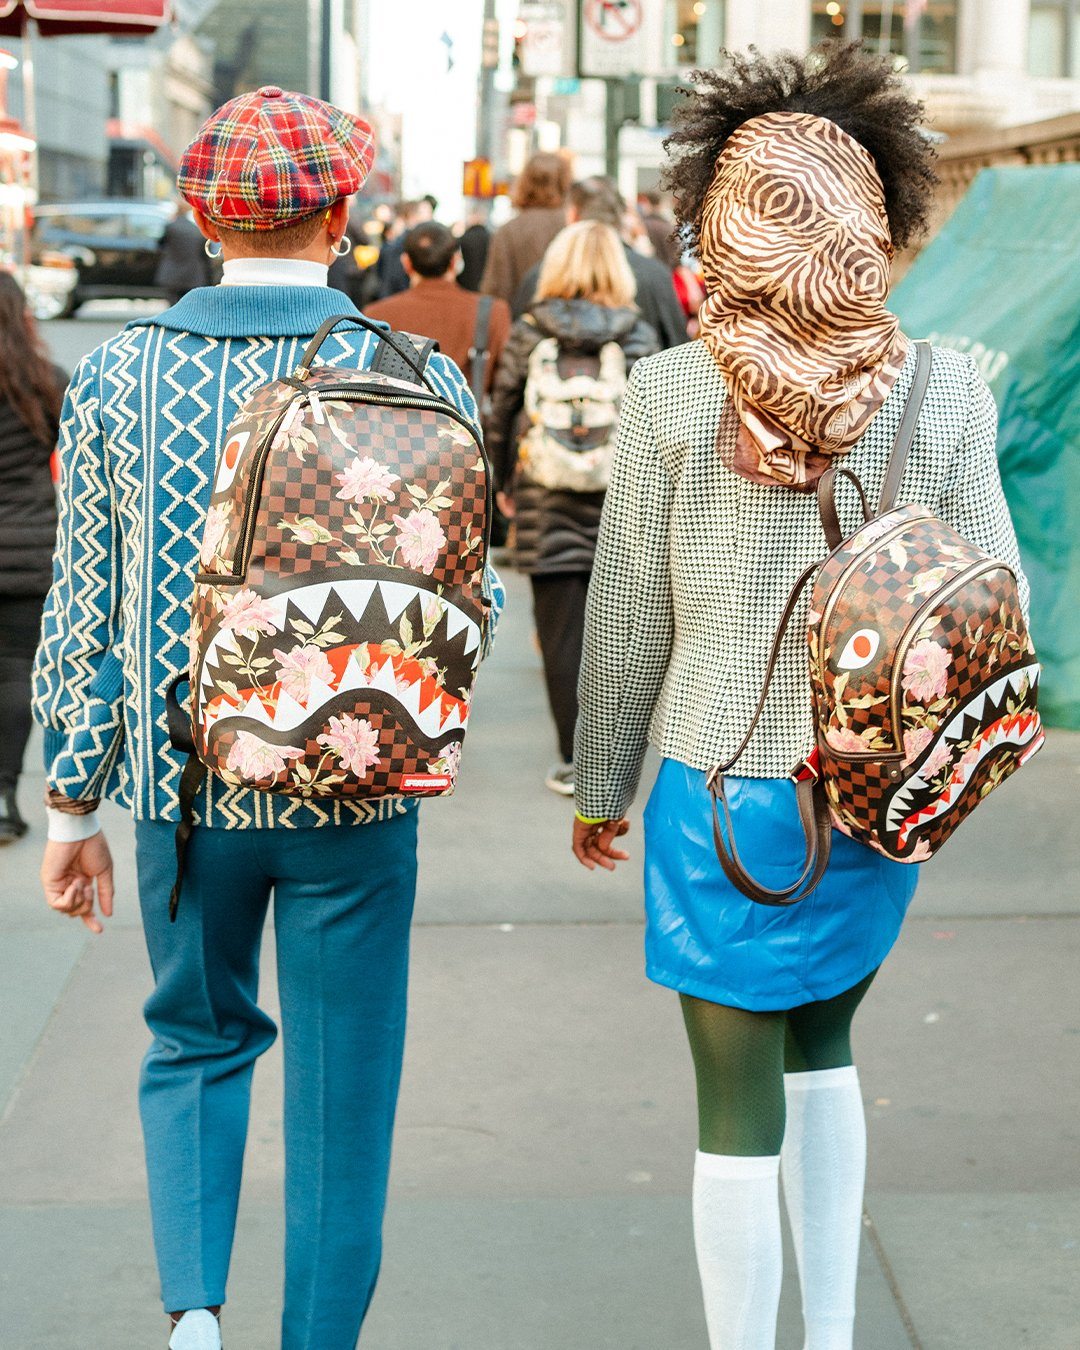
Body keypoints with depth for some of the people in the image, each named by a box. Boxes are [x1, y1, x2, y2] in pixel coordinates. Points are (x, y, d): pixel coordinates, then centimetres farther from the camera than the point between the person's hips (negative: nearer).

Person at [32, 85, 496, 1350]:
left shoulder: (116, 375, -3)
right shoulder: (416, 379, -8)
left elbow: (83, 613, 0)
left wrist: (73, 805, 8)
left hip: (179, 785, 2)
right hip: (357, 791, -1)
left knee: (196, 1040, 22)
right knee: (341, 1086, 12)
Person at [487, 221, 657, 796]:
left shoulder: (528, 333, -1)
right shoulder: (639, 336, -1)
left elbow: (500, 416, 2)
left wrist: (503, 483, 16)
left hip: (547, 503, -1)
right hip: (623, 500, 1)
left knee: (562, 636, 2)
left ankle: (574, 760, 3)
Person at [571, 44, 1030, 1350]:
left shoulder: (673, 392, -12)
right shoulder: (943, 390, -9)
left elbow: (628, 616, -5)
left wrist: (601, 787, 9)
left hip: (718, 792, -3)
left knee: (740, 1100, 8)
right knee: (821, 1046, 26)